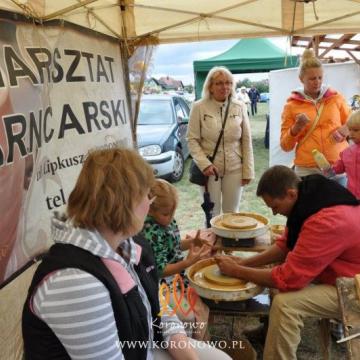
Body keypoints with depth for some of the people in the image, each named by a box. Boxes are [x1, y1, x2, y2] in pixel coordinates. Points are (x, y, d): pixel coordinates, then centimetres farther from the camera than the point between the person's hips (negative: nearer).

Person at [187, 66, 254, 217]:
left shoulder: (240, 107, 2)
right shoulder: (199, 107, -6)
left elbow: (246, 141, 4)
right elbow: (192, 139, -5)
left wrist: (248, 170, 1)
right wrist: (204, 163, -17)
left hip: (234, 168, 2)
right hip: (210, 168, -2)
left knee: (232, 213, 13)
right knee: (212, 213, 10)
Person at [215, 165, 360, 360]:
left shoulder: (327, 221, -34)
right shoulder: (310, 198, -5)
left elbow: (288, 278, -29)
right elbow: (285, 245, 5)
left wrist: (236, 271, -18)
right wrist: (244, 262, -6)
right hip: (335, 270, 10)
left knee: (284, 303, -26)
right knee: (275, 267, 13)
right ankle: (273, 327, 27)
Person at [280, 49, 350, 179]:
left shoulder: (336, 98, 8)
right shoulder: (291, 105, 3)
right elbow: (285, 146, 5)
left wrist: (345, 130, -3)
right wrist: (296, 128, -13)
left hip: (339, 167, 2)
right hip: (307, 170, -1)